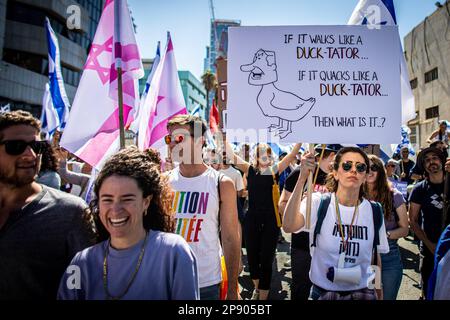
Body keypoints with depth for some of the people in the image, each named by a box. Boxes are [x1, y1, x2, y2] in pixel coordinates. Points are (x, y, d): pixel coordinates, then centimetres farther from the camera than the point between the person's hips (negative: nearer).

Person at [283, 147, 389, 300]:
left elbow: (375, 258, 6)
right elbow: (288, 226, -35)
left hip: (362, 292, 2)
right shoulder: (318, 203, -16)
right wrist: (302, 177, -40)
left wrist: (380, 295, 9)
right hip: (322, 292, -2)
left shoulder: (374, 211, -5)